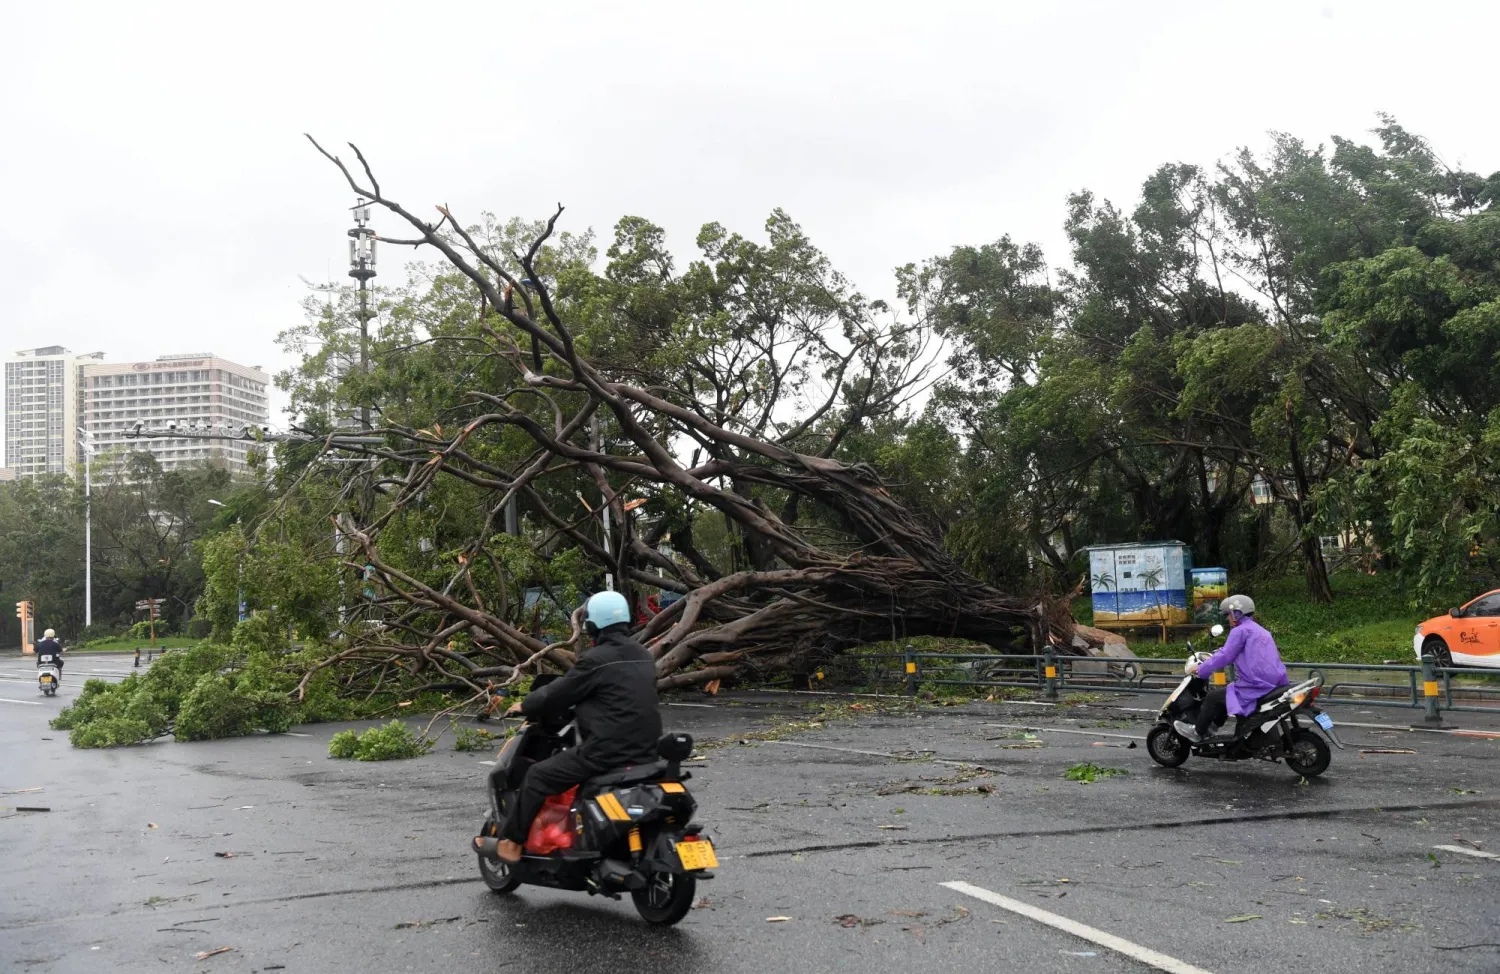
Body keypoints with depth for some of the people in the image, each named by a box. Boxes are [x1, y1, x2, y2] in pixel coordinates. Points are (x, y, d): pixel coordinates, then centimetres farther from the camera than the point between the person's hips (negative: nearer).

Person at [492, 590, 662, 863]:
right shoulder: (643, 656, 12)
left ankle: (512, 842, 11)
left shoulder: (596, 659, -11)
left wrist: (525, 706, 14)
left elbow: (559, 694, -4)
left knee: (537, 776, 6)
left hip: (607, 751, -8)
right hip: (645, 751, 8)